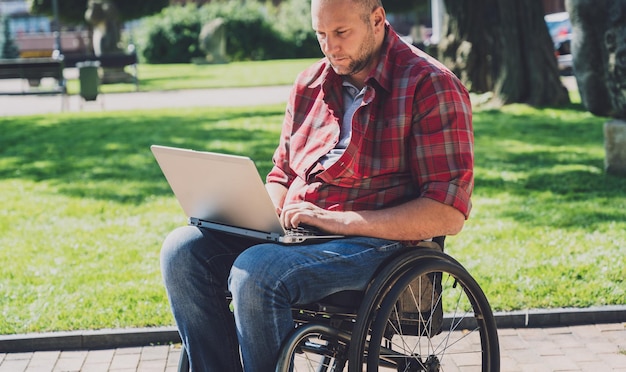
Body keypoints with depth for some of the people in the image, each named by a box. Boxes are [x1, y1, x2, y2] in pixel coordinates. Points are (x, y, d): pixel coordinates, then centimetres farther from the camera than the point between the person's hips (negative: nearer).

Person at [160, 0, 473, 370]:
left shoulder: (431, 86, -7)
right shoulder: (309, 84, 15)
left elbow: (449, 214, -14)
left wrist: (339, 221, -19)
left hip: (379, 239, -7)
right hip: (293, 231, 7)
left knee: (255, 272, -31)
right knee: (183, 249, -14)